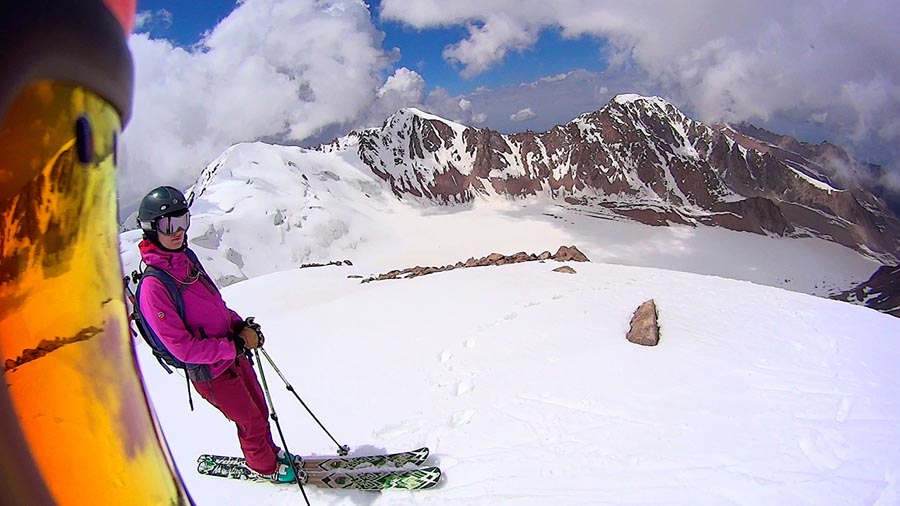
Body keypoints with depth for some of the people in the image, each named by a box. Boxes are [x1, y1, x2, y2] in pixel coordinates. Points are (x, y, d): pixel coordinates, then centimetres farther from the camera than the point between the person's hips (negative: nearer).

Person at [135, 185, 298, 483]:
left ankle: (269, 452, 49)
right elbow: (183, 348, -26)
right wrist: (236, 345, -23)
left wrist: (241, 326, -3)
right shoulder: (153, 286, -28)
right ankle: (265, 467, 40)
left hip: (232, 353, 7)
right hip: (211, 372, -7)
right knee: (251, 421, 13)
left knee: (259, 410, 23)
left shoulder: (185, 257, -2)